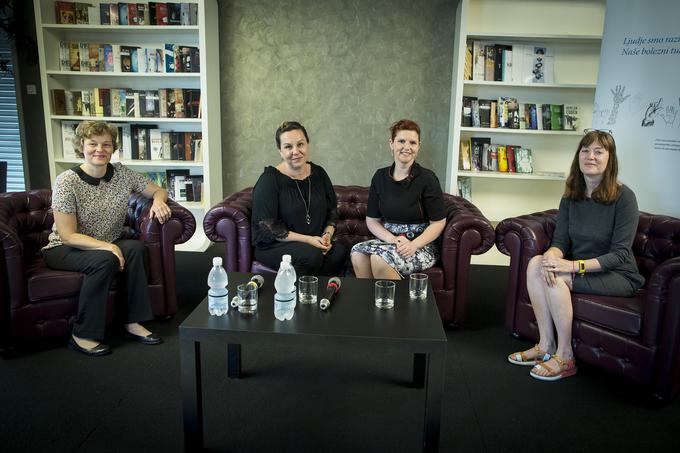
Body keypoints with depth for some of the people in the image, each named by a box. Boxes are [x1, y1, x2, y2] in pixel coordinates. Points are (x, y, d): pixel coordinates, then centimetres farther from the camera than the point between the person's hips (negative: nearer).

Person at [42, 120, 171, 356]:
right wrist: (106, 246, -31)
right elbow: (68, 236, -19)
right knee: (104, 260, -33)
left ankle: (133, 324, -18)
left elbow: (158, 190, 8)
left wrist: (158, 200, -16)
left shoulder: (122, 173, -4)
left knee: (135, 248, -26)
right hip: (64, 250, -4)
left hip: (108, 244, 4)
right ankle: (82, 336, -20)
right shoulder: (66, 182, -17)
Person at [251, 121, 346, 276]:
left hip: (315, 243, 5)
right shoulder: (269, 180, -10)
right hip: (273, 246, -5)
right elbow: (267, 228, -13)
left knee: (339, 251, -25)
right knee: (312, 254, -33)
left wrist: (327, 235, -6)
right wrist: (308, 240, -18)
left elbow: (332, 211, 16)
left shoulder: (319, 174, 7)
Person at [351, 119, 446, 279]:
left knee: (379, 258, -31)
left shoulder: (427, 178, -7)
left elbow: (438, 222, -6)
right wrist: (392, 239, -12)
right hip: (388, 240, 4)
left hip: (422, 245, -4)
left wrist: (413, 245, -20)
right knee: (358, 252, -26)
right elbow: (372, 220, 6)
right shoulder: (380, 177, 5)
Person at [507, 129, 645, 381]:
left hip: (618, 275, -6)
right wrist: (551, 255, -26)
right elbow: (560, 240, -1)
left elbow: (620, 254, -18)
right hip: (582, 268, 6)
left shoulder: (623, 197, -14)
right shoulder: (571, 196, 4)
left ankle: (565, 357, -15)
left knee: (557, 276, -29)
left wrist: (574, 266, -29)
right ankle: (546, 345, -14)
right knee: (536, 263, -20)